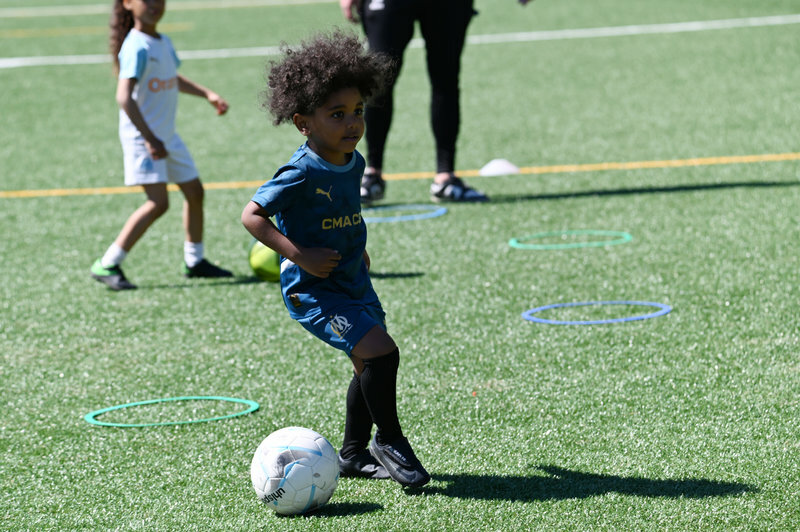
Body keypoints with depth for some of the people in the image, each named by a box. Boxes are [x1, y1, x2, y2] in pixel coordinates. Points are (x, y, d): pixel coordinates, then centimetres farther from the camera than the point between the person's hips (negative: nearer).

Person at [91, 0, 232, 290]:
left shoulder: (163, 42, 9)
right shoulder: (136, 47, -20)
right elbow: (124, 97, -29)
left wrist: (208, 95, 23)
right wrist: (149, 138, -31)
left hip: (166, 136, 9)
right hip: (141, 137, -9)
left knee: (195, 192, 14)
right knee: (158, 203, -17)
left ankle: (194, 261, 30)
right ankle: (107, 266, -11)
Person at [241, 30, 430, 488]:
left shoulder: (354, 162, 2)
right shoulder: (302, 173, -22)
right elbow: (252, 215, -20)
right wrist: (299, 255, -25)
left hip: (354, 282, 8)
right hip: (313, 290, -8)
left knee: (371, 367, 14)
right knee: (380, 350, -19)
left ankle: (354, 453, 32)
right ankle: (390, 440, -1)